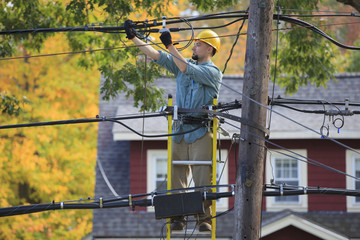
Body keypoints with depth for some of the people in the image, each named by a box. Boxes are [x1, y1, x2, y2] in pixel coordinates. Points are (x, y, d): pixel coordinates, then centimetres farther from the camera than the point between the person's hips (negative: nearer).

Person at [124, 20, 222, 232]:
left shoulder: (213, 72, -3)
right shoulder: (183, 63, 16)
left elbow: (187, 69, -18)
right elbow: (156, 56, 11)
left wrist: (170, 46, -22)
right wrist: (134, 38, 5)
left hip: (202, 132, -5)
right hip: (180, 131, 5)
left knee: (203, 179, -9)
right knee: (176, 178, 0)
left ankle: (205, 219, -7)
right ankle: (178, 218, 2)